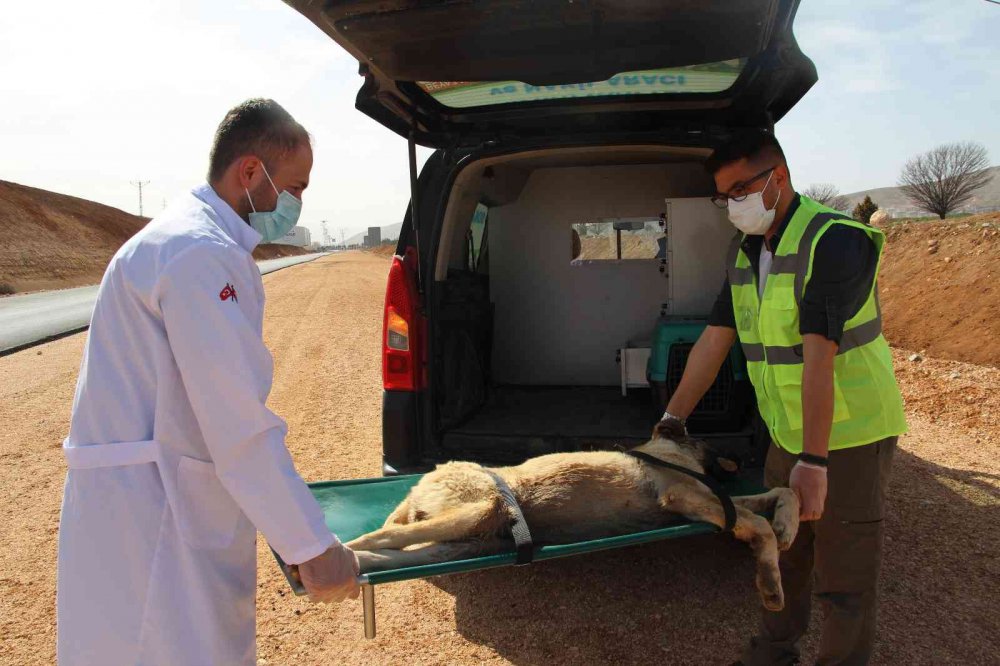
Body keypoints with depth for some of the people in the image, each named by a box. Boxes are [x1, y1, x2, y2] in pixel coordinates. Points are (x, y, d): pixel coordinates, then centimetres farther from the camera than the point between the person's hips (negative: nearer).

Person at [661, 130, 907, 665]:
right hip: (788, 434, 8)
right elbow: (714, 341, 4)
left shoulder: (834, 241, -22)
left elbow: (820, 356, -28)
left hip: (848, 435, -8)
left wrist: (814, 461, -30)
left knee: (842, 572, 5)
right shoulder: (745, 254, 4)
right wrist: (670, 422, 3)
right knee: (781, 551, 20)